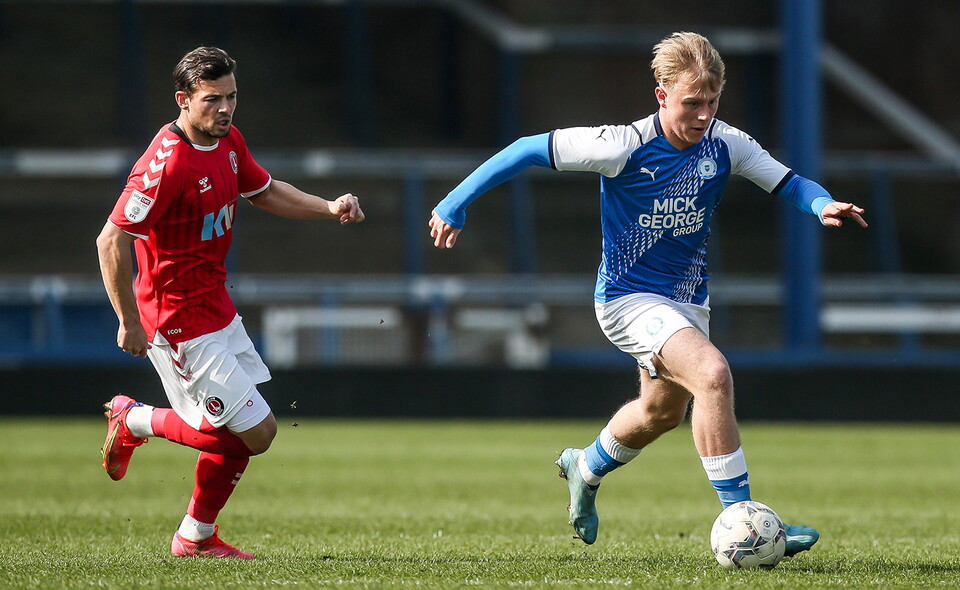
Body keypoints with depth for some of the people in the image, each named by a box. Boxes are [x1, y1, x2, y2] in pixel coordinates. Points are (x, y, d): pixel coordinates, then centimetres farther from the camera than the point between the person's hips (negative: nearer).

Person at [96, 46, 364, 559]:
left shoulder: (228, 141, 4)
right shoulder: (168, 164, -24)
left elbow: (265, 192, 22)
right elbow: (112, 241, -24)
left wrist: (329, 208, 7)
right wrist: (129, 322, -22)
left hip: (215, 307, 9)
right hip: (181, 321, -9)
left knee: (239, 433, 12)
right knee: (257, 432, -8)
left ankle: (196, 537, 27)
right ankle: (134, 421, 8)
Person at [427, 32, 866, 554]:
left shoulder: (725, 145, -9)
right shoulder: (625, 146, -23)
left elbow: (789, 182, -6)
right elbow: (531, 150, -17)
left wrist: (823, 205, -30)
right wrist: (456, 204, -17)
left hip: (687, 301, 7)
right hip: (629, 299, -7)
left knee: (662, 411, 26)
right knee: (713, 374, -29)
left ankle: (586, 470, 57)